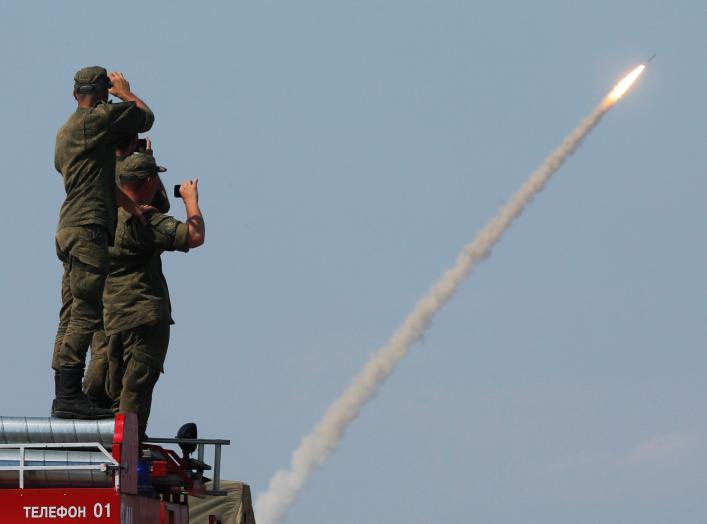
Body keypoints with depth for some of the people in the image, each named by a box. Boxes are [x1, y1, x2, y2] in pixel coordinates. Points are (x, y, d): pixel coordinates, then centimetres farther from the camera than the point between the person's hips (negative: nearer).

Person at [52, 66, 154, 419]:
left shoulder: (65, 132, 23)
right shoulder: (97, 119, -6)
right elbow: (145, 118, 6)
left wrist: (130, 206, 15)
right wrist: (125, 92, 23)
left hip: (70, 231, 10)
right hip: (88, 230, -10)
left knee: (72, 316, 8)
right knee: (87, 313, -13)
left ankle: (64, 396, 6)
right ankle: (69, 396, -19)